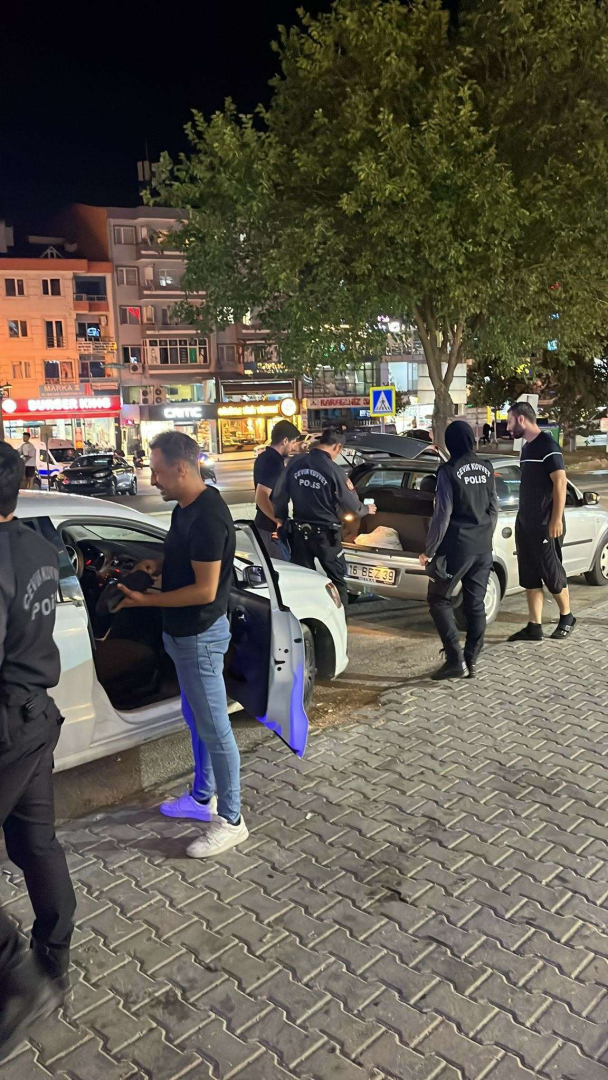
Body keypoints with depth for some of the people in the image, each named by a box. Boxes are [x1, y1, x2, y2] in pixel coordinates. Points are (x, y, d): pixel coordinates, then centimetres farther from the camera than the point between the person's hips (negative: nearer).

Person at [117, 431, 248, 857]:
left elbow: (205, 590, -25)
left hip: (201, 636, -10)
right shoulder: (186, 507, 6)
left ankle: (231, 820, 15)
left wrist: (146, 600, -19)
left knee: (214, 728, 1)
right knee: (197, 721, 21)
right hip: (185, 633, 10)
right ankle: (203, 798, 38)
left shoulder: (208, 517, -25)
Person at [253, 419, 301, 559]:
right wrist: (279, 521, -22)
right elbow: (261, 498, -30)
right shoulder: (273, 462, -22)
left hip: (267, 524, 10)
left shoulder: (266, 456, 10)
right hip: (271, 528, -10)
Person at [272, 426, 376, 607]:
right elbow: (351, 506, -8)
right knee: (337, 579, 11)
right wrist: (366, 509, 13)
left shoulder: (295, 464, -3)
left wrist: (281, 519, 18)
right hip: (325, 533, -4)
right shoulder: (333, 470, -15)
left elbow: (279, 495, 3)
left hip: (300, 531, 4)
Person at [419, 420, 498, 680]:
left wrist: (429, 550, -6)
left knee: (439, 600, 4)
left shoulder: (449, 471, -12)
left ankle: (455, 660, -3)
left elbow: (442, 515, -14)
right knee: (475, 604, 10)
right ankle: (470, 661, 15)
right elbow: (494, 509, 13)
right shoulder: (486, 469, 7)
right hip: (483, 548, 6)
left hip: (457, 546, -6)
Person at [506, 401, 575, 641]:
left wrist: (556, 519, -21)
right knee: (529, 577, 7)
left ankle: (567, 618, 23)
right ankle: (534, 628, 12)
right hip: (525, 523, 8)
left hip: (545, 524, -8)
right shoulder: (527, 446, 13)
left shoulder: (547, 445, -13)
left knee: (551, 574, 3)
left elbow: (560, 483, -17)